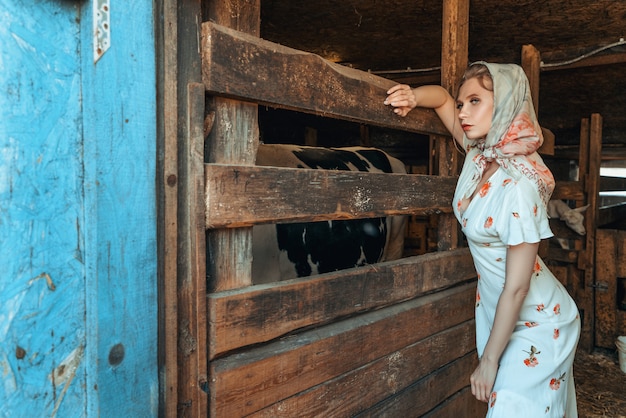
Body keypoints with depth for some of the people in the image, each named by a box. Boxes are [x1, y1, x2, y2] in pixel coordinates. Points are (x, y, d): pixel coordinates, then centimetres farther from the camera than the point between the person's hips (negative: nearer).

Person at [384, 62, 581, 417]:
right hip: (498, 310, 7)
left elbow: (517, 287, -24)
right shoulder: (480, 154, -8)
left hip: (537, 322, -7)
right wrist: (414, 96, -16)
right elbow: (444, 98, 7)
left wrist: (489, 361, -16)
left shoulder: (518, 188, -29)